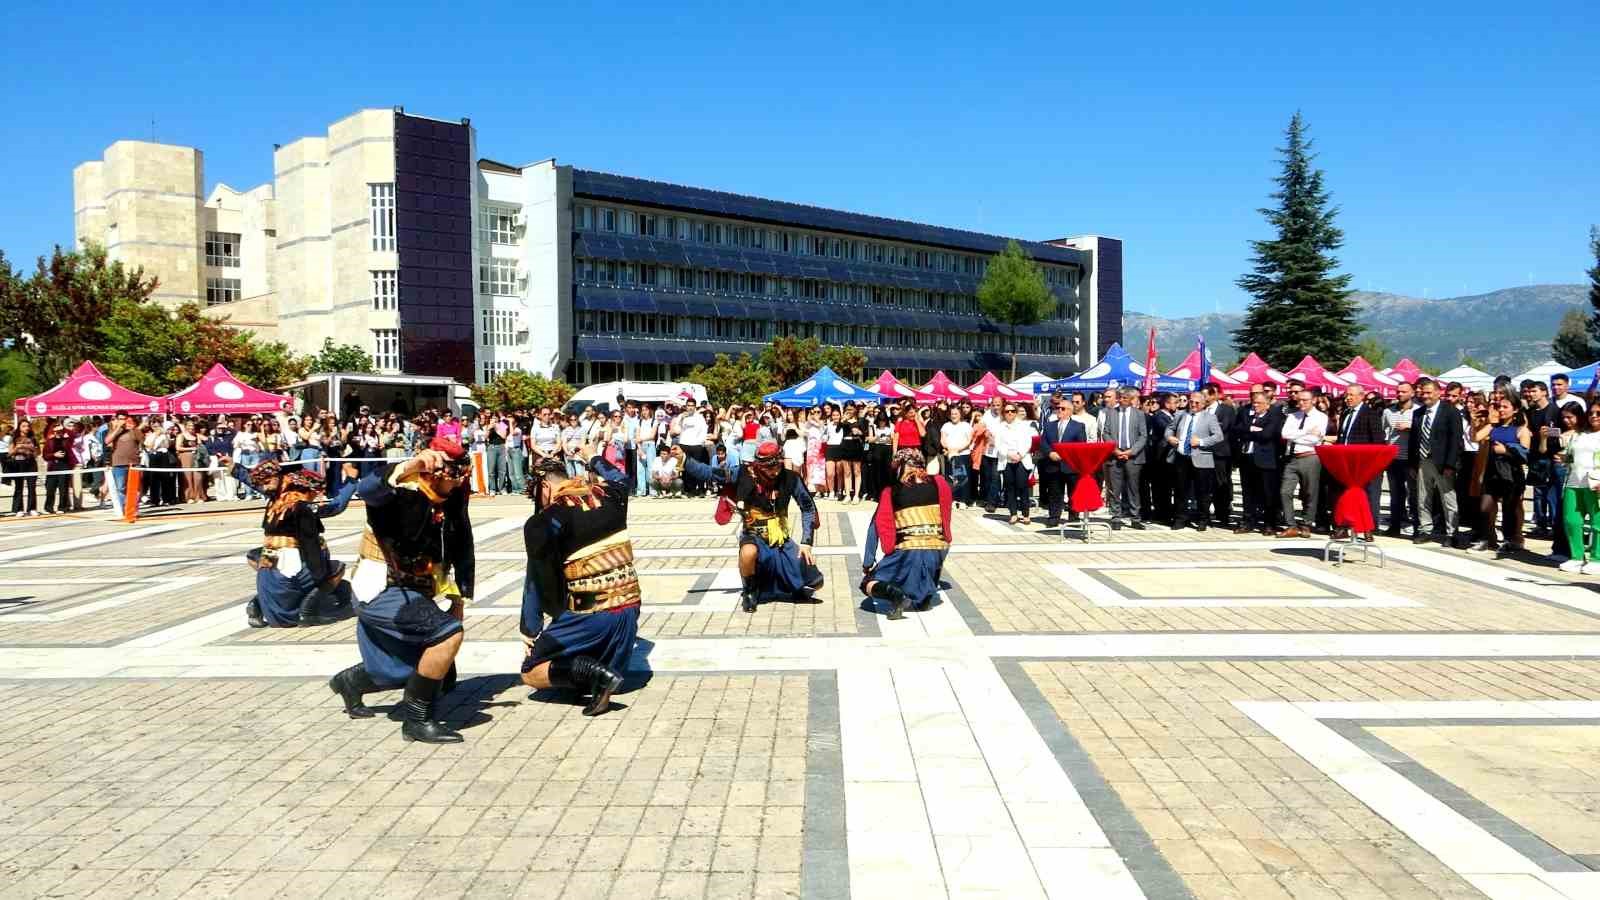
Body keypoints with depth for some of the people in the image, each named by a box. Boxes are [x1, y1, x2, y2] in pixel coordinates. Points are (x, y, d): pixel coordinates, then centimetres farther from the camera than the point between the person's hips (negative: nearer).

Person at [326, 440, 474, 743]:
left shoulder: (452, 502, 0)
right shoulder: (403, 494, -21)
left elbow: (462, 551, 11)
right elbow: (369, 489, -45)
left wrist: (459, 597, 6)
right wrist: (409, 466, -62)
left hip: (413, 595, 8)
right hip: (381, 592, -8)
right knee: (448, 633, -29)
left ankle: (349, 682, 43)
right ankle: (416, 720, -12)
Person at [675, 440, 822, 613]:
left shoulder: (789, 479, -10)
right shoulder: (744, 474, -14)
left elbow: (808, 508, 1)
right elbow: (710, 473, -12)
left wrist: (806, 543, -4)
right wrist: (684, 459, -24)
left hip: (781, 540, 2)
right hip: (753, 536, -2)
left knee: (814, 583, -9)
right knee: (749, 552, -41)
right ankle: (749, 592, -9)